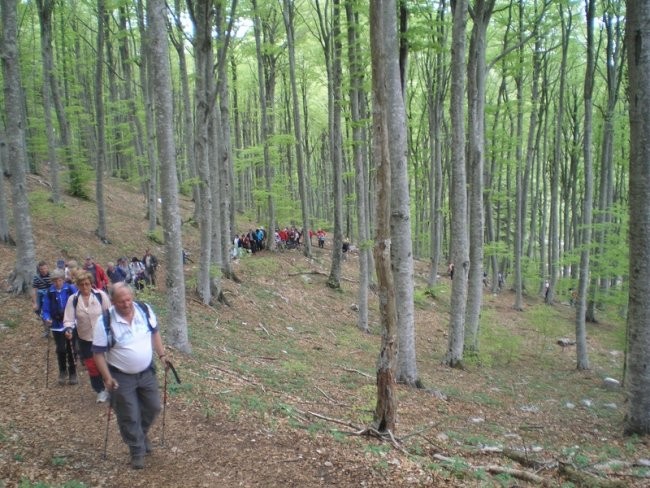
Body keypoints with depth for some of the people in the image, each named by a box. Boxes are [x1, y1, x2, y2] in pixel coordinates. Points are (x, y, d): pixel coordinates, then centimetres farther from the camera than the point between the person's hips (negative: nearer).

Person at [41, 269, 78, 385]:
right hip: (57, 326, 1)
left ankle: (72, 373, 20)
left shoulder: (71, 289, -10)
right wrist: (47, 318, -18)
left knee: (71, 349, 5)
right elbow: (45, 310, 0)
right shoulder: (50, 292, -5)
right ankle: (62, 371, 24)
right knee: (61, 350, 0)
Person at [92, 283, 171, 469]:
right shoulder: (105, 321, -21)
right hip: (121, 377, -4)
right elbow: (98, 352, -13)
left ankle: (142, 434, 45)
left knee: (153, 407, 16)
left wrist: (162, 355, 3)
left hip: (147, 372, 4)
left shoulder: (145, 310, -10)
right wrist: (107, 377, -16)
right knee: (129, 417, 6)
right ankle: (137, 451, 26)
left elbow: (154, 333, 7)